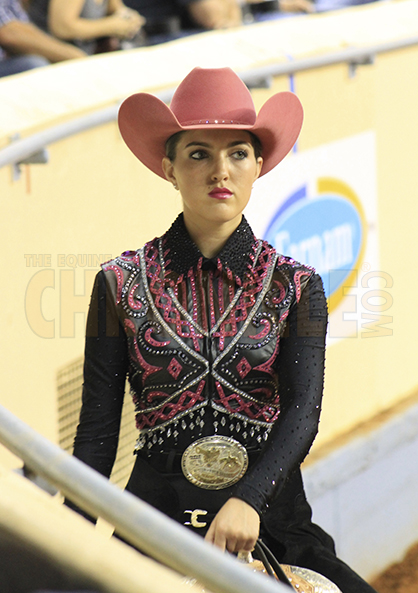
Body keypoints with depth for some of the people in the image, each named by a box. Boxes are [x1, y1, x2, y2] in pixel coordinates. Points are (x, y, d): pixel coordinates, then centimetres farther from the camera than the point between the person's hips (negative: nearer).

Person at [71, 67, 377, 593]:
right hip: (155, 513, 0)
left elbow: (303, 410, -7)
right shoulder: (122, 283, 5)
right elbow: (97, 431, 4)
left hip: (269, 517, 1)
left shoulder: (296, 286, 6)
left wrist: (248, 500, -25)